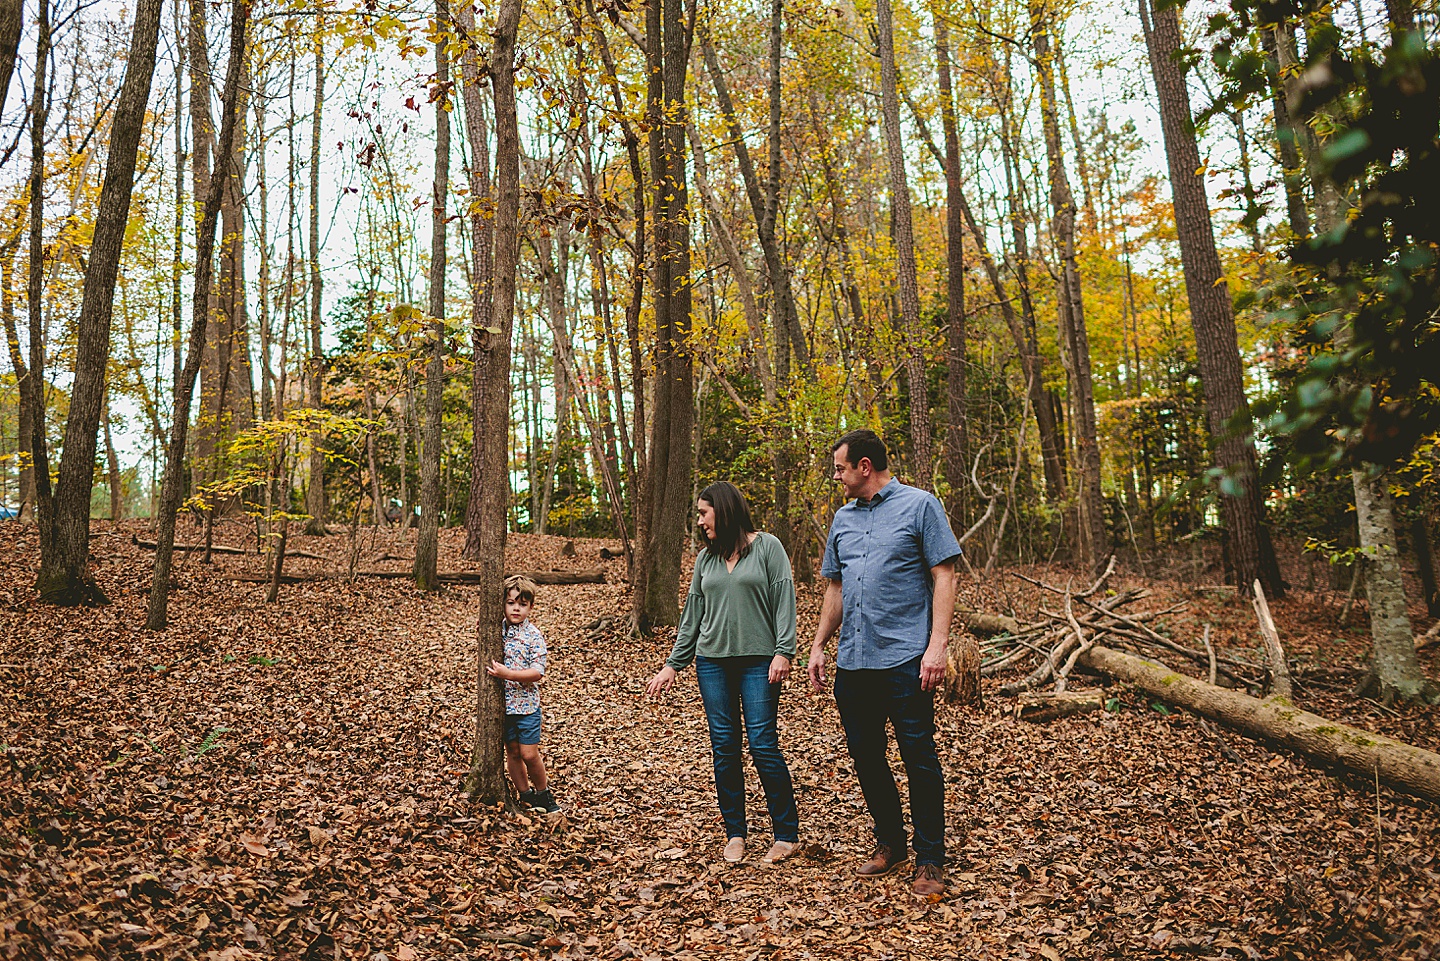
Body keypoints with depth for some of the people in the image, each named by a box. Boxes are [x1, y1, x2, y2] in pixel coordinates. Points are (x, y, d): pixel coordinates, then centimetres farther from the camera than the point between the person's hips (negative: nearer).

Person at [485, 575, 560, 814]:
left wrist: (506, 673, -25)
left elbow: (537, 673, -17)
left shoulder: (534, 636, -12)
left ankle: (543, 792, 21)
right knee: (512, 752, 12)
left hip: (526, 703, -4)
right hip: (503, 703, 4)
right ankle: (525, 794, 28)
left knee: (529, 753, -1)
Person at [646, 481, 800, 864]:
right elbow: (693, 615, 16)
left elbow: (784, 599, -5)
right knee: (724, 748, 4)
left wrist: (783, 652, -14)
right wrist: (673, 664, 14)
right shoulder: (706, 558, 13)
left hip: (758, 661, -4)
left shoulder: (767, 546, 0)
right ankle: (735, 832, 18)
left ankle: (787, 834, 8)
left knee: (763, 744, -6)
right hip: (712, 661, 4)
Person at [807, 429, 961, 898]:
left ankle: (929, 861, 13)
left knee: (919, 758, 0)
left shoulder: (919, 505, -3)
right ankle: (890, 843, 29)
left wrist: (936, 646, -15)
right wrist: (818, 646, 15)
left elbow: (944, 578, -7)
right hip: (852, 661, 6)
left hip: (905, 660, -6)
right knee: (866, 756, 12)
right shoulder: (843, 519, 15)